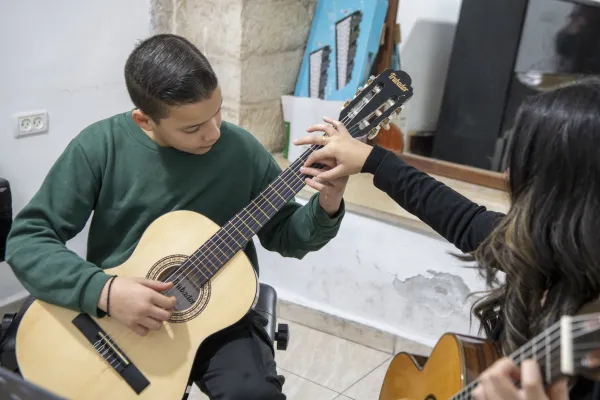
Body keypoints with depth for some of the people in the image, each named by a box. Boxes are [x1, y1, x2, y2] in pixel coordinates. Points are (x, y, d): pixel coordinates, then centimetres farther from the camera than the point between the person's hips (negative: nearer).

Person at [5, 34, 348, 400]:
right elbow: (27, 239, -11)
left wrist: (326, 208, -17)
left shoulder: (241, 150, -7)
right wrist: (102, 291, -26)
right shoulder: (102, 146, -12)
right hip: (113, 321, 2)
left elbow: (284, 235, 5)